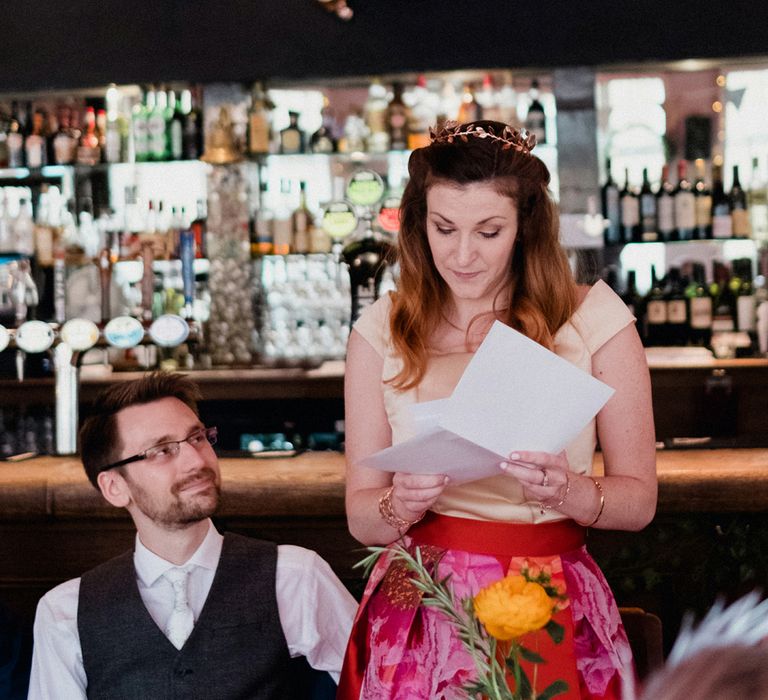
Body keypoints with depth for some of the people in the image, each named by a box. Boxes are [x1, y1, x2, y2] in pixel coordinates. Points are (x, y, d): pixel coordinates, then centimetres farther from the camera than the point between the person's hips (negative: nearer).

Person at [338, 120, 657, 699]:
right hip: (420, 614, 1)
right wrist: (399, 507, -20)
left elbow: (639, 498, -1)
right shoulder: (382, 331, -1)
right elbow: (360, 514, 2)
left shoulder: (593, 318, -5)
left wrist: (571, 493, -21)